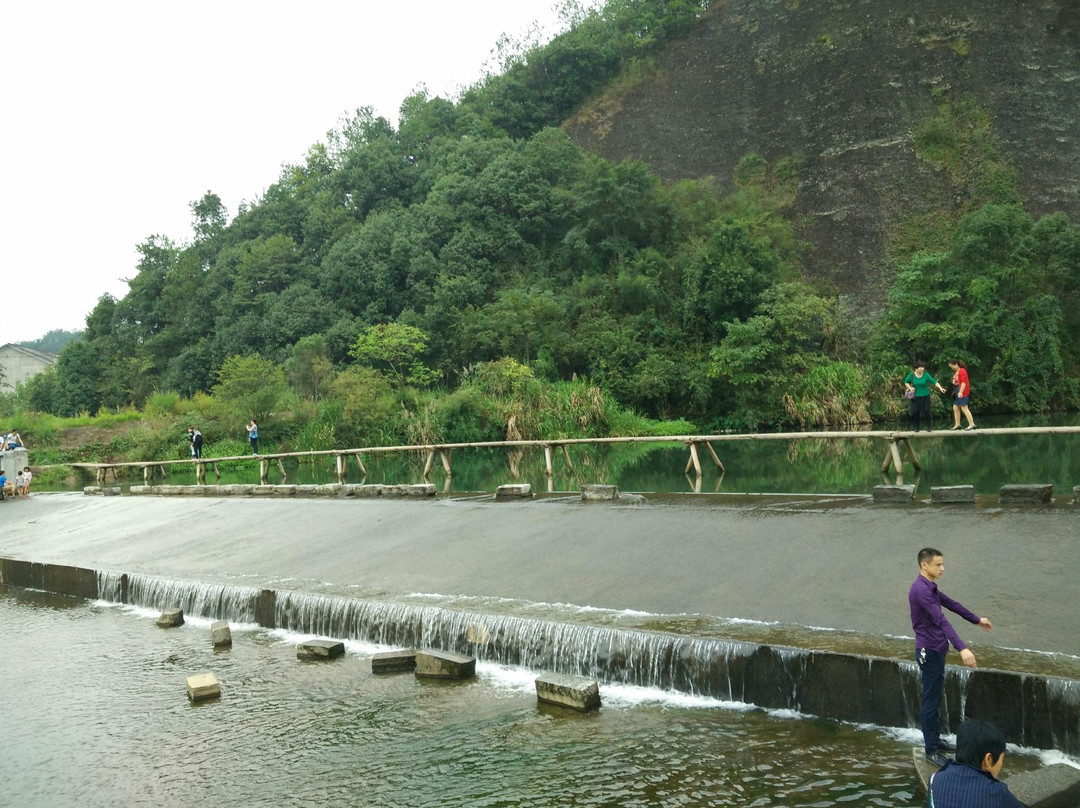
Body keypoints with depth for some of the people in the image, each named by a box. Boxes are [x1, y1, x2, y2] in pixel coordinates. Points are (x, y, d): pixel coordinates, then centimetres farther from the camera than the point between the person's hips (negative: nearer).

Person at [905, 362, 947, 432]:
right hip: (915, 396, 1)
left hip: (925, 396, 0)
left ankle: (929, 427, 8)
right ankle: (916, 427, 15)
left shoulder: (926, 375, -8)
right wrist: (910, 388, -10)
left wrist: (940, 388, -27)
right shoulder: (911, 375, -6)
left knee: (926, 411, -3)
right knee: (915, 412, 1)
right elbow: (906, 382, 8)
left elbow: (934, 382, -14)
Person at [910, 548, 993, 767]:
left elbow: (952, 604, 24)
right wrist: (962, 648, -39)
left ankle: (933, 739, 31)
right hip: (929, 652, -10)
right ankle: (931, 750, 6)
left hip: (936, 650, 10)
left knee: (935, 698, 19)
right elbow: (941, 620, -32)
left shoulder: (930, 587, 9)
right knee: (931, 701, -2)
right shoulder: (921, 589, -23)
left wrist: (977, 620, 34)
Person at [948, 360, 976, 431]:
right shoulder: (956, 372, 15)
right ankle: (957, 425, 17)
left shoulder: (962, 371, -13)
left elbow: (964, 382, -19)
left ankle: (972, 424, -4)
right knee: (955, 408, 10)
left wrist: (961, 392, -24)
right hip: (957, 392, 10)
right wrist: (955, 392, 12)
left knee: (964, 408, -8)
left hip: (962, 393, -10)